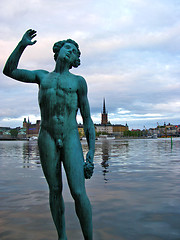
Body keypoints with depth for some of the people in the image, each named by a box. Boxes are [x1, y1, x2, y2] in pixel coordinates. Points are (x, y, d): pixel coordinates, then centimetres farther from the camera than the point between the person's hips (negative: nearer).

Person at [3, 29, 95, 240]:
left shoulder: (78, 81, 10)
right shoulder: (42, 76, 17)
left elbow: (87, 119, 7)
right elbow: (9, 71, 19)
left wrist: (91, 152, -1)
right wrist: (22, 44, 9)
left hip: (71, 138, -2)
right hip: (47, 138, 2)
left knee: (78, 193, -10)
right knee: (55, 190, 8)